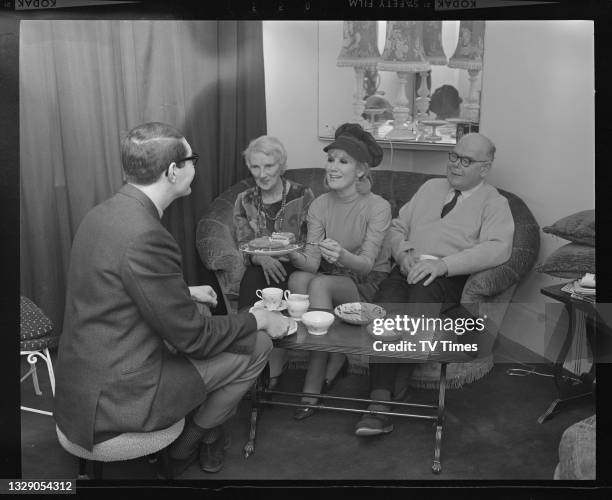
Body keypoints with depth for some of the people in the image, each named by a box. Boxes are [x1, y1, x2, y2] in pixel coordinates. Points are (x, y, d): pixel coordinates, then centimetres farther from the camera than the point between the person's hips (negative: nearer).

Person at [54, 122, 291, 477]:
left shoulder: (107, 212, 2)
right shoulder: (146, 237, -28)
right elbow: (194, 337, -19)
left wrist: (186, 293, 19)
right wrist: (259, 320, -5)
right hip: (116, 399, -10)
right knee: (256, 347, -2)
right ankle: (190, 444, 20)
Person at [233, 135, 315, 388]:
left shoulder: (303, 196, 0)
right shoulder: (244, 201, 8)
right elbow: (245, 247, 6)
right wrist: (261, 258, -16)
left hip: (295, 266, -2)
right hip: (260, 266, 2)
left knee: (279, 289, -32)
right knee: (251, 281, -31)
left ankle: (273, 372, -20)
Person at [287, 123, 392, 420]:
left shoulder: (377, 207, -11)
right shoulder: (319, 206, 1)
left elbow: (366, 264, -21)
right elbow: (312, 263, -8)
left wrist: (343, 256, -43)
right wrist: (295, 256, -32)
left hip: (369, 285, -4)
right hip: (330, 278, 4)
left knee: (320, 284, -32)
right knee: (298, 278, -28)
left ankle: (313, 385, -23)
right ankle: (335, 360, -14)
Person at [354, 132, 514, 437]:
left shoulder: (494, 203, 13)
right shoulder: (431, 187, 29)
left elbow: (498, 249, -7)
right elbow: (396, 228, 26)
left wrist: (443, 264, -20)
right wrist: (404, 253, 1)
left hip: (450, 278, -3)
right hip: (407, 269, 3)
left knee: (423, 287, -38)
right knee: (385, 305, -29)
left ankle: (399, 385, -27)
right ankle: (380, 403, -33)